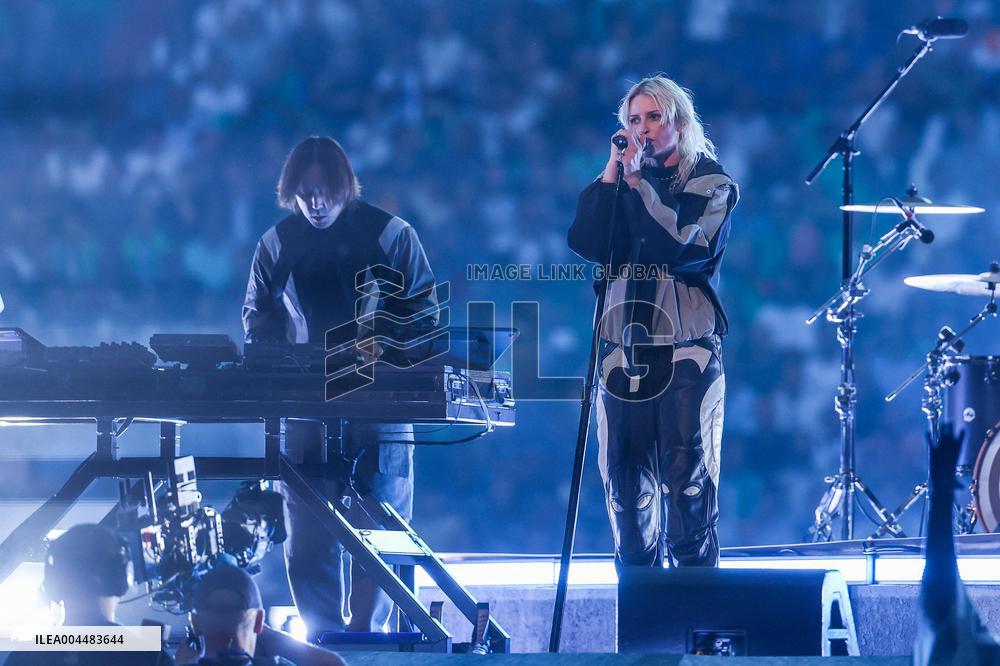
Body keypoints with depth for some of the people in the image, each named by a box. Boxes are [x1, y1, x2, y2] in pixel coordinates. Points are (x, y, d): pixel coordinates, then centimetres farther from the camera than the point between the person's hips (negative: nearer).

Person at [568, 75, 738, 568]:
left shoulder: (710, 183, 3)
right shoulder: (623, 184, 15)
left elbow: (683, 245, -13)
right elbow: (586, 242, 0)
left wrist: (638, 182, -12)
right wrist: (613, 172, -3)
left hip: (687, 347, -4)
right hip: (624, 346, 4)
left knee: (686, 481, -10)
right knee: (626, 481, 3)